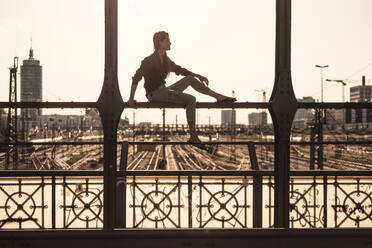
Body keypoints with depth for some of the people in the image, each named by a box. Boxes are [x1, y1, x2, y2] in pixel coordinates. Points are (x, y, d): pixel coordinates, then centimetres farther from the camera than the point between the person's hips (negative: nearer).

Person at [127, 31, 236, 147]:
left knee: (190, 79, 0)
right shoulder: (149, 60, -14)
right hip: (155, 94, -8)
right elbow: (136, 78, -15)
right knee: (191, 100, -20)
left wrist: (198, 76, 12)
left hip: (163, 91, 8)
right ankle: (193, 136, -19)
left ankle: (218, 96, -1)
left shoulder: (165, 60, 12)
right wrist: (131, 100, -17)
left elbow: (179, 70, 21)